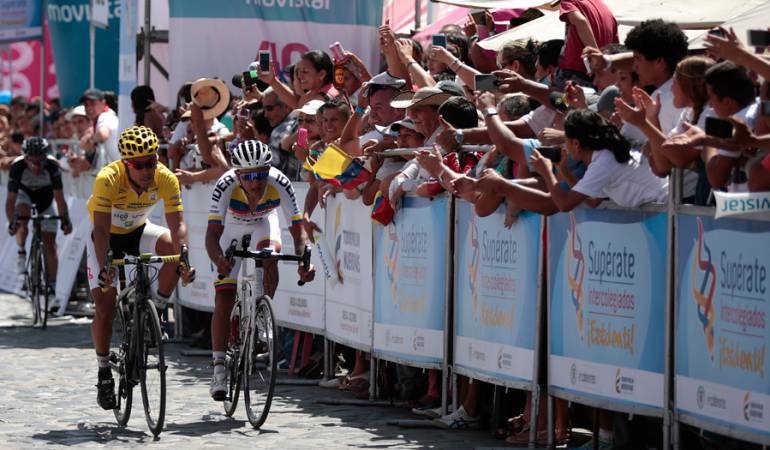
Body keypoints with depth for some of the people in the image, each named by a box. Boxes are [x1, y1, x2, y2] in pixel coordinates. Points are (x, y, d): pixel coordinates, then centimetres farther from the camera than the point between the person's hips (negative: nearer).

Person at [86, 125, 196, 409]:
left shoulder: (166, 179, -25)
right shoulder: (108, 179, -33)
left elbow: (177, 223, -27)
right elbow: (101, 229, -34)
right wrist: (103, 268, -47)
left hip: (138, 231, 2)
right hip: (107, 237, -2)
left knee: (172, 245, -30)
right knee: (105, 309, -11)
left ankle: (155, 312, -10)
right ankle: (104, 372, 9)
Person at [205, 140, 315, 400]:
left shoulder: (279, 184, -35)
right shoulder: (226, 185, -38)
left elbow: (298, 230, -35)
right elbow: (212, 233, -44)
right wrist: (218, 259, -64)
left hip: (263, 222, 1)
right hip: (231, 226, -1)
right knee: (224, 298, -8)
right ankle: (219, 369, 0)